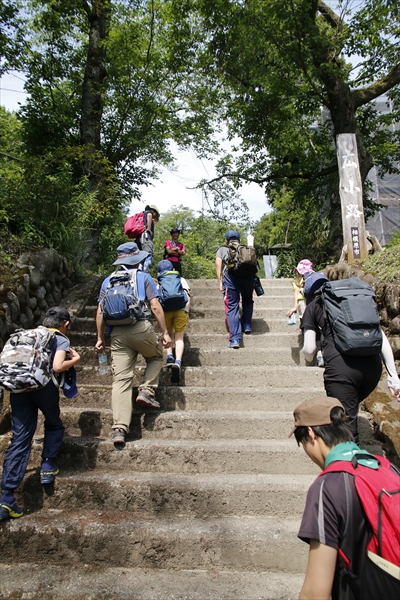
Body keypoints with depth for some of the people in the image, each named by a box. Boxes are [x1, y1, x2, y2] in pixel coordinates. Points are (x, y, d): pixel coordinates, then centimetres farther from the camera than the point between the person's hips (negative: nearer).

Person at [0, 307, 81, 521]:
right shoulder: (61, 339, 12)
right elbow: (57, 366, -6)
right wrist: (75, 359, 11)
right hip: (43, 385, -4)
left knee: (19, 439, 4)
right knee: (54, 425, 25)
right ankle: (47, 467, 18)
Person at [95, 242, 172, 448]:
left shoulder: (108, 281, 18)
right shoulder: (143, 277, 7)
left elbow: (100, 312, 12)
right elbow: (155, 307, -1)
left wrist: (100, 338, 17)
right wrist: (165, 333, 1)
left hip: (117, 333, 3)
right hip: (141, 328, -3)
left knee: (121, 379, 1)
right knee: (156, 356, 27)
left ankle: (119, 429, -4)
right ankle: (146, 391, 9)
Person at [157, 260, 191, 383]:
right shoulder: (181, 280, 29)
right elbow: (188, 297, 16)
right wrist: (187, 312, 18)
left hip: (165, 309, 0)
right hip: (181, 308, 0)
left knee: (168, 334, 20)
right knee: (179, 337, 5)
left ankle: (169, 356, -4)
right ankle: (178, 362, -16)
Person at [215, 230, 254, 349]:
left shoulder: (222, 249, 26)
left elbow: (218, 264, 9)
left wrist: (220, 282, 6)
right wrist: (252, 284, 22)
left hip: (231, 274, -2)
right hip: (248, 274, 2)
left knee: (232, 307, -1)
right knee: (247, 300, 29)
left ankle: (235, 339, -9)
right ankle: (247, 324, 17)